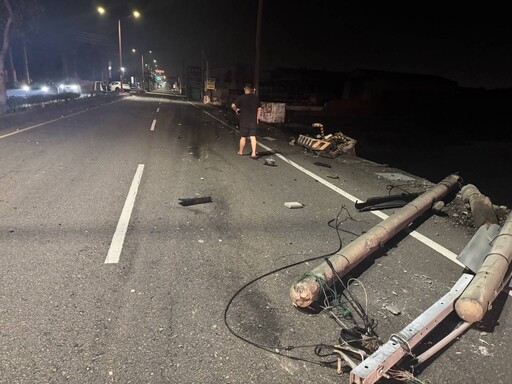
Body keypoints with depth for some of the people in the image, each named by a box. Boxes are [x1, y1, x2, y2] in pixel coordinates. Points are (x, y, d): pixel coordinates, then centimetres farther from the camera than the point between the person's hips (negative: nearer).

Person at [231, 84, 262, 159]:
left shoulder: (241, 97, -6)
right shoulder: (256, 98, 4)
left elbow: (233, 105, -15)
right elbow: (259, 108, 8)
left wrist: (236, 110, 4)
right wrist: (258, 118, 15)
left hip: (244, 121, -2)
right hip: (254, 121, 2)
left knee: (243, 137, 10)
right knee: (253, 137, 0)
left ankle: (241, 151, 24)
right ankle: (253, 153, -9)